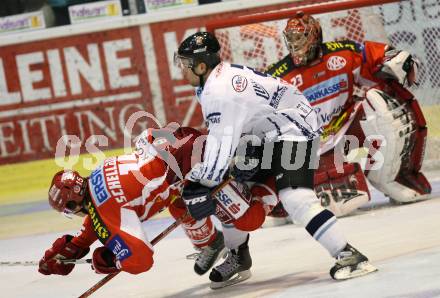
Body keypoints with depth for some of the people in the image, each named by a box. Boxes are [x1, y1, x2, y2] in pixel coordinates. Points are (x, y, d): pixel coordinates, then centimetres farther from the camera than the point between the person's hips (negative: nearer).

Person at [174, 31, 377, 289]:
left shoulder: (221, 91, -26)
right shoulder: (223, 74, 5)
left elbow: (221, 147, -27)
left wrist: (199, 184, -19)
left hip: (295, 130, -11)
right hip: (266, 136, 11)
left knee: (295, 197, -28)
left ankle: (349, 257, -28)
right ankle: (239, 258, 25)